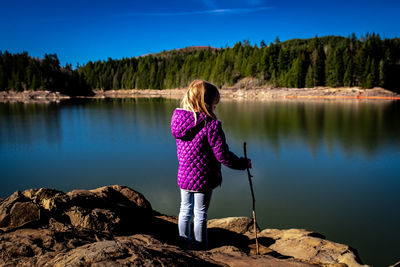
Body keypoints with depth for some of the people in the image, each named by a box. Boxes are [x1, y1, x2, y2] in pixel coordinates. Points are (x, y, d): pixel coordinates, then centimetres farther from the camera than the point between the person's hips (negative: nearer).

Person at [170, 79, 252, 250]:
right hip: (203, 179, -6)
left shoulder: (178, 119, -2)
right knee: (200, 215, 12)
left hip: (183, 176, 6)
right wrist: (243, 163, -5)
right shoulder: (211, 125, -23)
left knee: (185, 210, 22)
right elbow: (223, 156, -19)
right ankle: (200, 246, 29)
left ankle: (184, 243, 38)